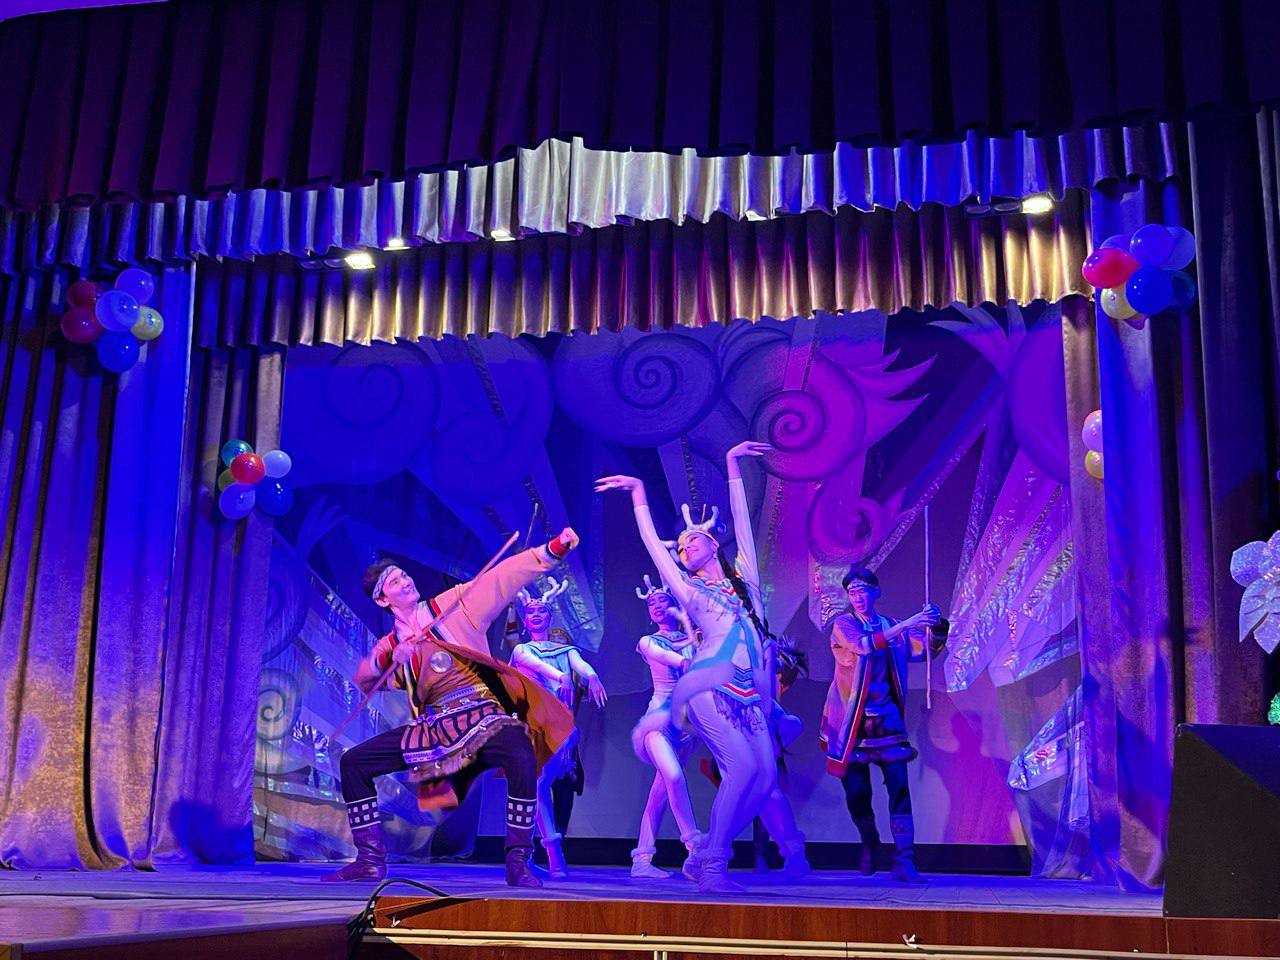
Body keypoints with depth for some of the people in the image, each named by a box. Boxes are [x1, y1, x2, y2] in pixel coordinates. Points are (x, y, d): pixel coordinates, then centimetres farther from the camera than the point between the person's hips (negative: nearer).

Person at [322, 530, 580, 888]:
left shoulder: (454, 606, 5)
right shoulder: (392, 644, 17)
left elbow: (503, 577, -3)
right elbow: (363, 679, 7)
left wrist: (555, 548, -13)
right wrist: (388, 657, -13)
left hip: (483, 717, -4)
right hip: (432, 728, 4)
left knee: (522, 760, -35)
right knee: (353, 762, -3)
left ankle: (518, 862, -20)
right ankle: (370, 859, 5)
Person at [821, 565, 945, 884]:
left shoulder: (893, 627, 9)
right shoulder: (842, 624, -2)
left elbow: (925, 648, -2)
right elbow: (863, 645, -21)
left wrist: (934, 625, -22)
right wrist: (904, 626, -29)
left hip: (886, 721, 2)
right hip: (852, 721, -2)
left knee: (899, 785, -12)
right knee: (857, 792, 1)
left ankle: (904, 861, -11)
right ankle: (869, 843, 30)